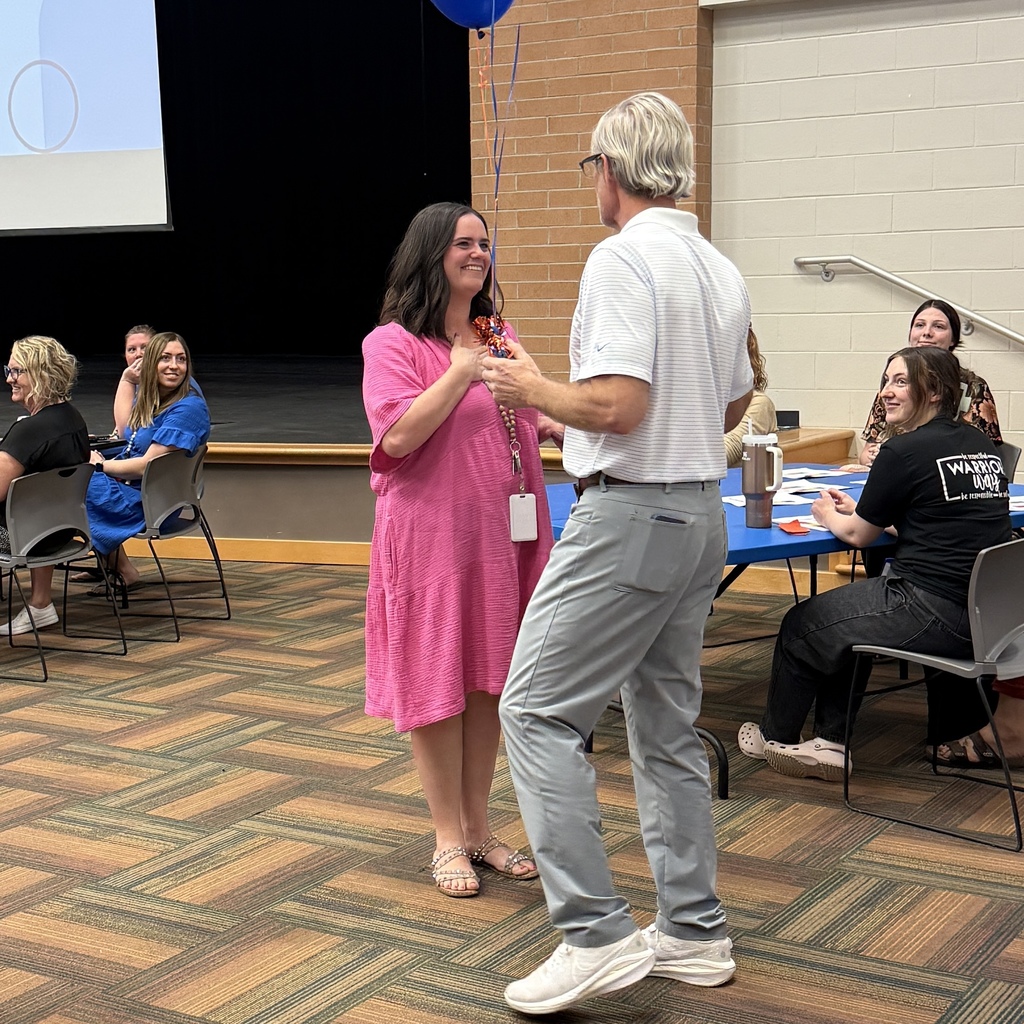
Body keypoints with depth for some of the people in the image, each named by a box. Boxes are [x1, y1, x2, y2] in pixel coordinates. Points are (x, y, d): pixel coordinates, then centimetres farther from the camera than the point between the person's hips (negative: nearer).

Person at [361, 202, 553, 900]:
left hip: (500, 531, 6)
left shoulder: (499, 335, 11)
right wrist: (460, 373, -18)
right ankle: (448, 835, 15)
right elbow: (397, 435, -19)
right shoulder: (392, 343, -7)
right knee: (436, 682, 2)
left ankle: (480, 827, 23)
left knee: (489, 678, 11)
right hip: (428, 534, -6)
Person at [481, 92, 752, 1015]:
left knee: (539, 711, -4)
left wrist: (534, 390, -7)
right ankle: (693, 931, 21)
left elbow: (617, 406, -23)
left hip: (630, 515, -9)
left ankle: (594, 932, -7)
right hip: (702, 513, 9)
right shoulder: (722, 271, 13)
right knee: (669, 725, 15)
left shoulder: (621, 259, -15)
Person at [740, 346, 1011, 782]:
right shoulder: (983, 446, 10)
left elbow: (859, 534, -1)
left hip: (933, 613, -8)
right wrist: (858, 509, 26)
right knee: (841, 615, 26)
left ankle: (775, 736, 37)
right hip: (990, 618, 8)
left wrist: (829, 515, 21)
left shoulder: (903, 451, -12)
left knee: (801, 627, 15)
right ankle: (831, 743, 24)